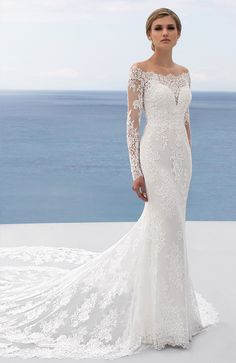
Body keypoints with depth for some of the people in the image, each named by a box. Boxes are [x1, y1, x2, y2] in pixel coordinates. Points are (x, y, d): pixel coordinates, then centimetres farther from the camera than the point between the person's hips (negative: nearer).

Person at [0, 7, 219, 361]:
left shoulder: (183, 73, 12)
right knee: (167, 231, -7)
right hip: (155, 156, -7)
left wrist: (187, 161, 16)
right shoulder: (139, 70, -7)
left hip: (180, 157, 7)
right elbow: (132, 122, -10)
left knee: (159, 224, 15)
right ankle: (165, 318, 5)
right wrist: (136, 172, -15)